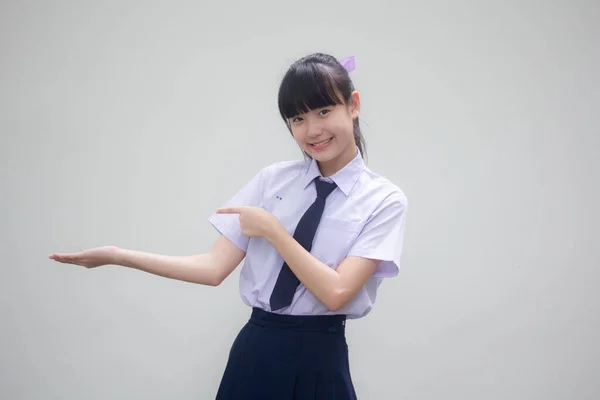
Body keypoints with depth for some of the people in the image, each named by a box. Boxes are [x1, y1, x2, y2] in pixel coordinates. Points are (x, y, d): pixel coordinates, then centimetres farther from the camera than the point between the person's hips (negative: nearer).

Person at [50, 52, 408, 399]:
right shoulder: (271, 180, 3)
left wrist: (272, 229, -13)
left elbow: (335, 292, -15)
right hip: (255, 353, 3)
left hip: (320, 361, -3)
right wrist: (116, 256, -8)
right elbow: (215, 267, -1)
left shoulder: (384, 200, -7)